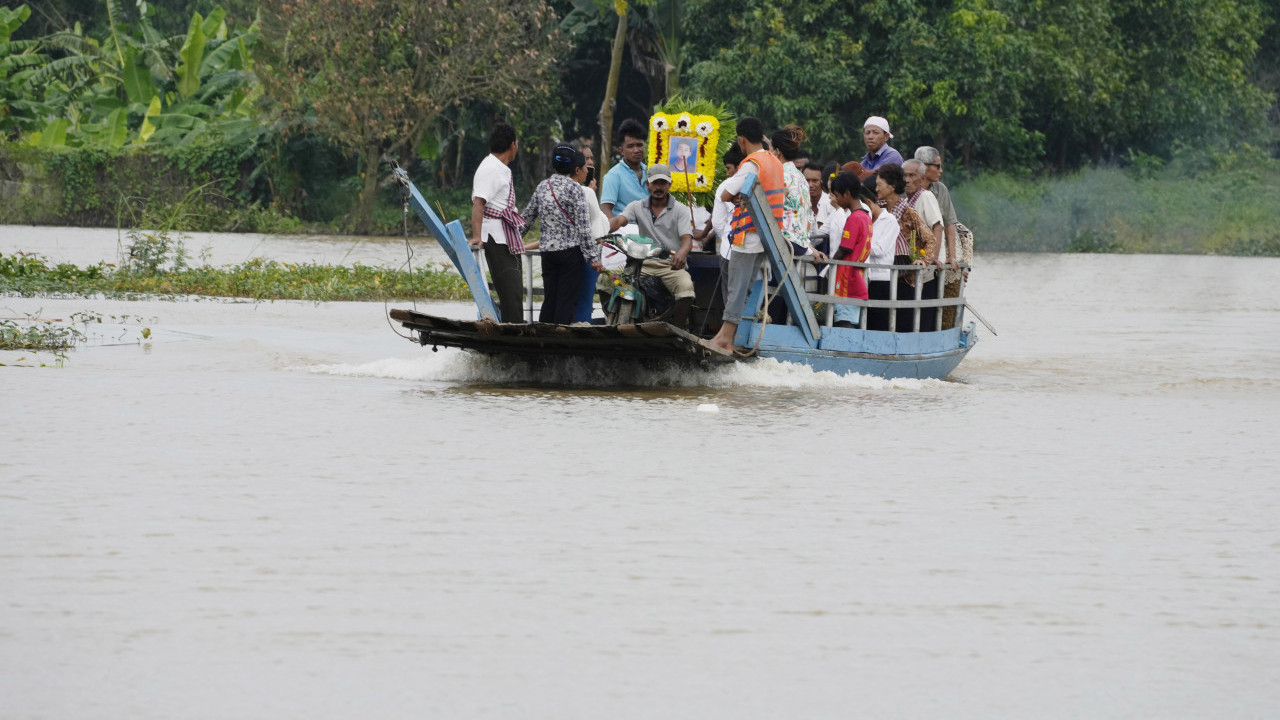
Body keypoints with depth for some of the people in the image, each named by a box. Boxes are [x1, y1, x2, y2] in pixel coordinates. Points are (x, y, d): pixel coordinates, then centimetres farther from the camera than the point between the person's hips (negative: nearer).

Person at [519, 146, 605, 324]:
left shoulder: (543, 186, 9)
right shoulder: (575, 189, -8)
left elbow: (528, 216, 15)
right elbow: (583, 226, -12)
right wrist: (593, 257, -10)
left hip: (548, 250, 6)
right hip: (571, 249, -6)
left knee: (549, 300, 9)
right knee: (566, 302, -2)